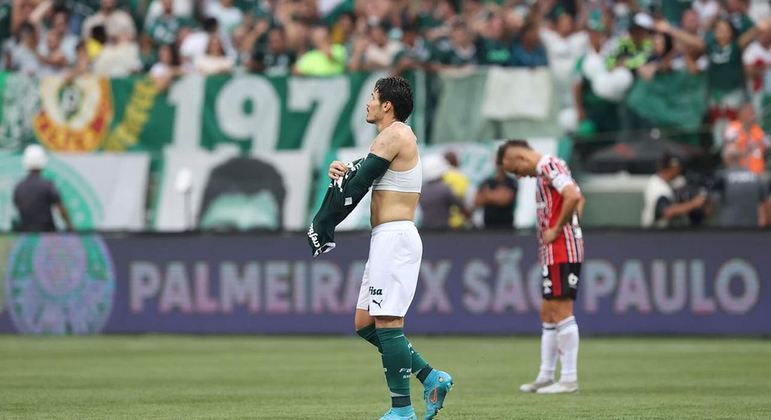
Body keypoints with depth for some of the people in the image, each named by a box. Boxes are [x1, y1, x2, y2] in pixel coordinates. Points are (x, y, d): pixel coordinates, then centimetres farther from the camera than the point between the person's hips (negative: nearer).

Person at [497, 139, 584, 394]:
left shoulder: (548, 166, -12)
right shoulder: (546, 169, 18)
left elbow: (573, 196, -27)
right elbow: (579, 198, 28)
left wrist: (557, 230, -18)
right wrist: (572, 224, 15)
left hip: (561, 250, -10)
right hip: (552, 253, 10)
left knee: (561, 311, -8)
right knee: (547, 313, 13)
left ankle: (569, 378, -7)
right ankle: (546, 377, 17)